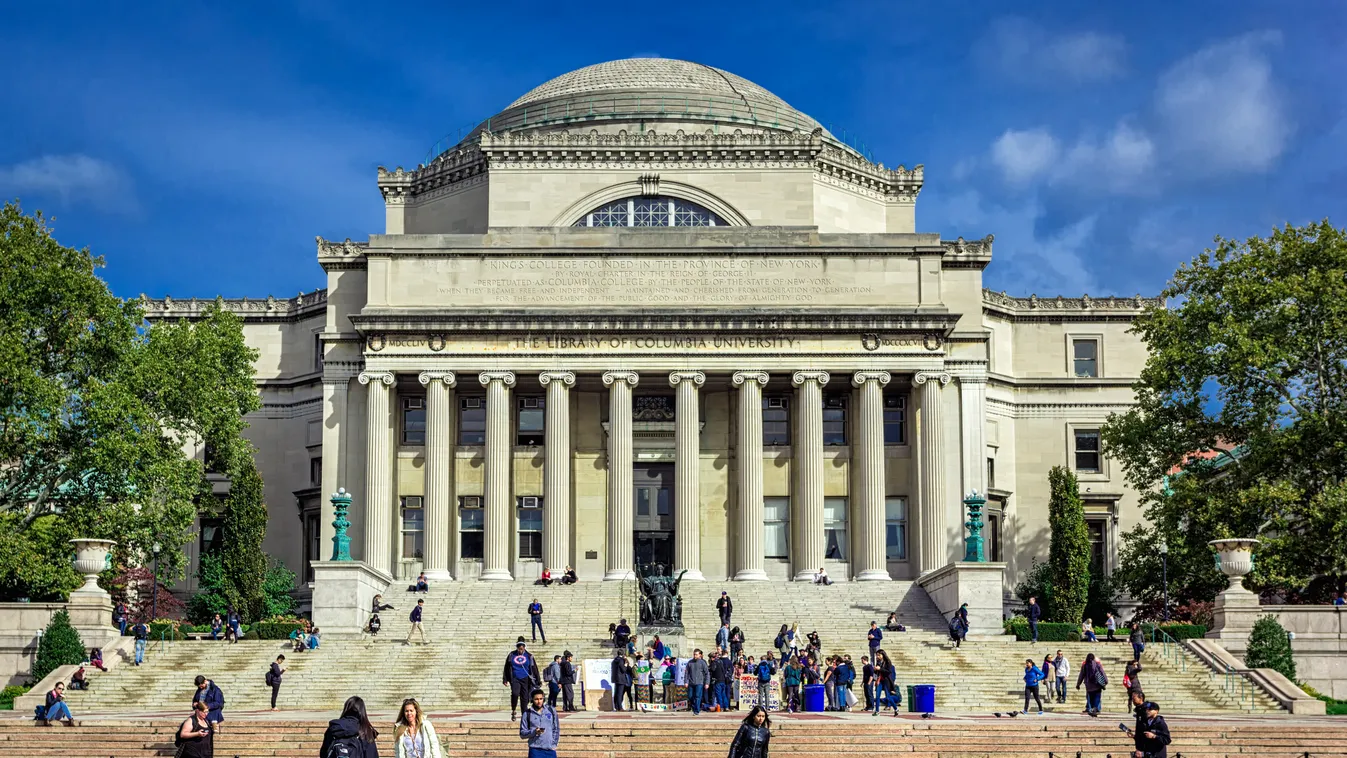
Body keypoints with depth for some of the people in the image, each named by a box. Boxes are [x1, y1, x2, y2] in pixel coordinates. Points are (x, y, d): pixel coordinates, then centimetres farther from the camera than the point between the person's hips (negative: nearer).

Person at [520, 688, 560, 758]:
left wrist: (554, 743, 3)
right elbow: (522, 734, 1)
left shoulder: (551, 710, 7)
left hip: (550, 750, 2)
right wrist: (534, 732, -16)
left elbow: (556, 729, 12)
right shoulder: (527, 714, 1)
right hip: (535, 750, -2)